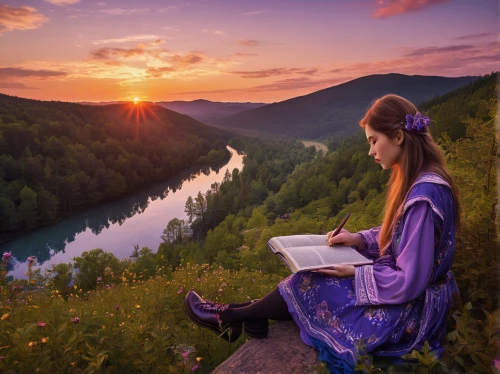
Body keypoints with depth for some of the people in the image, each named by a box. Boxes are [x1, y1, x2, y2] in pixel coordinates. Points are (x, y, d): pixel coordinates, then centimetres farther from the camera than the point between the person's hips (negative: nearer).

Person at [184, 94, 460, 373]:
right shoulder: (417, 179, 1)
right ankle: (246, 315, 13)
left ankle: (230, 317, 13)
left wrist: (355, 274, -17)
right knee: (312, 275, 5)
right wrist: (358, 239, -2)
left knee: (306, 285, -6)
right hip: (402, 292, 9)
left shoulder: (423, 196, -30)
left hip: (409, 311, -9)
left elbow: (409, 281, -28)